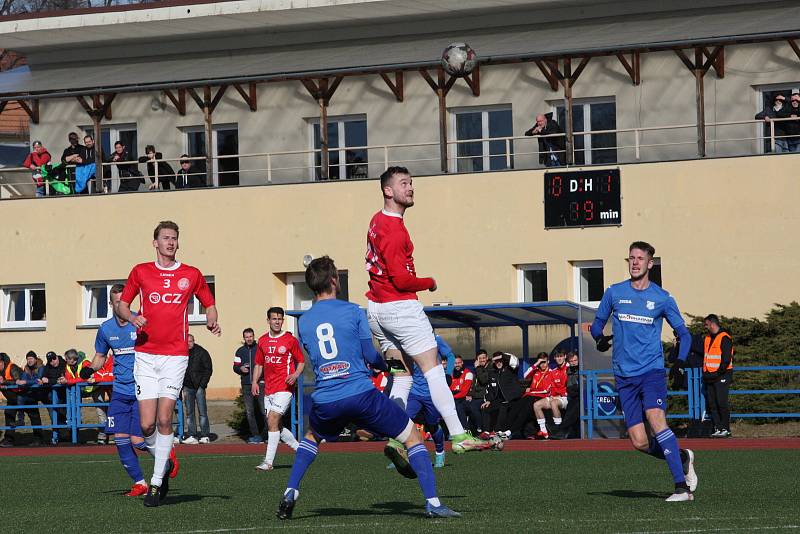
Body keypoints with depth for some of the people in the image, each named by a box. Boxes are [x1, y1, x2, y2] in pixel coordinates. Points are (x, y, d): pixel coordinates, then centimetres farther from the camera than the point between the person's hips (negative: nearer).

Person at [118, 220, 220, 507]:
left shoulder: (192, 275, 8)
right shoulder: (140, 272, 8)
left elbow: (209, 305, 18)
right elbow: (122, 303, 15)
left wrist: (212, 322, -4)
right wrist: (131, 317, -6)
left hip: (175, 356, -1)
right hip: (145, 354, 1)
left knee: (164, 420, -9)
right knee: (147, 424, -6)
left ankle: (157, 482, -1)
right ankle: (164, 463, 22)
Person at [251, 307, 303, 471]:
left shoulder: (290, 340, -2)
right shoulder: (262, 341, 12)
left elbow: (301, 361, 3)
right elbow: (258, 364, 20)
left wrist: (296, 375, -15)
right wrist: (254, 382, 7)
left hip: (284, 388, -7)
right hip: (268, 388, 7)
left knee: (272, 420, -16)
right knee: (274, 425, 8)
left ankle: (268, 462, -16)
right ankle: (300, 448, 27)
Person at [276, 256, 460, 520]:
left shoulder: (303, 322, 10)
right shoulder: (353, 311, -1)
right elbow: (369, 355, 1)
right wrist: (385, 365, 25)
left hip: (325, 402, 4)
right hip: (361, 394, -4)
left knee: (312, 437, 36)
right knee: (412, 437, 9)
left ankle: (290, 493, 19)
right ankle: (432, 502, -3)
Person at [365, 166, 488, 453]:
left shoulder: (377, 221, 11)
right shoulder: (395, 230, -19)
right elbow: (401, 279, -21)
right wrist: (429, 283, -4)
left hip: (376, 309, 9)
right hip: (401, 307, -9)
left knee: (401, 377, 11)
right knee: (433, 370, -7)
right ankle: (458, 436, -10)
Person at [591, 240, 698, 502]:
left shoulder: (662, 299, 4)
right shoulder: (614, 293, 8)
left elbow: (684, 334, 11)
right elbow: (598, 323, 22)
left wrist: (681, 361, 1)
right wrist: (600, 338, 5)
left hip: (652, 370, -3)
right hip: (624, 376, 3)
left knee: (656, 420, -27)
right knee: (640, 442, -4)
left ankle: (682, 487, -27)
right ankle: (683, 458, 25)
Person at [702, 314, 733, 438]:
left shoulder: (724, 338, -8)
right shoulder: (707, 338, 18)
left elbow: (726, 358, -13)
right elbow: (705, 356, 24)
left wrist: (718, 373, -16)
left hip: (721, 376, -8)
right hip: (709, 376, 8)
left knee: (721, 402, -11)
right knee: (712, 404, 3)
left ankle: (725, 429, -7)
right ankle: (717, 428, 5)